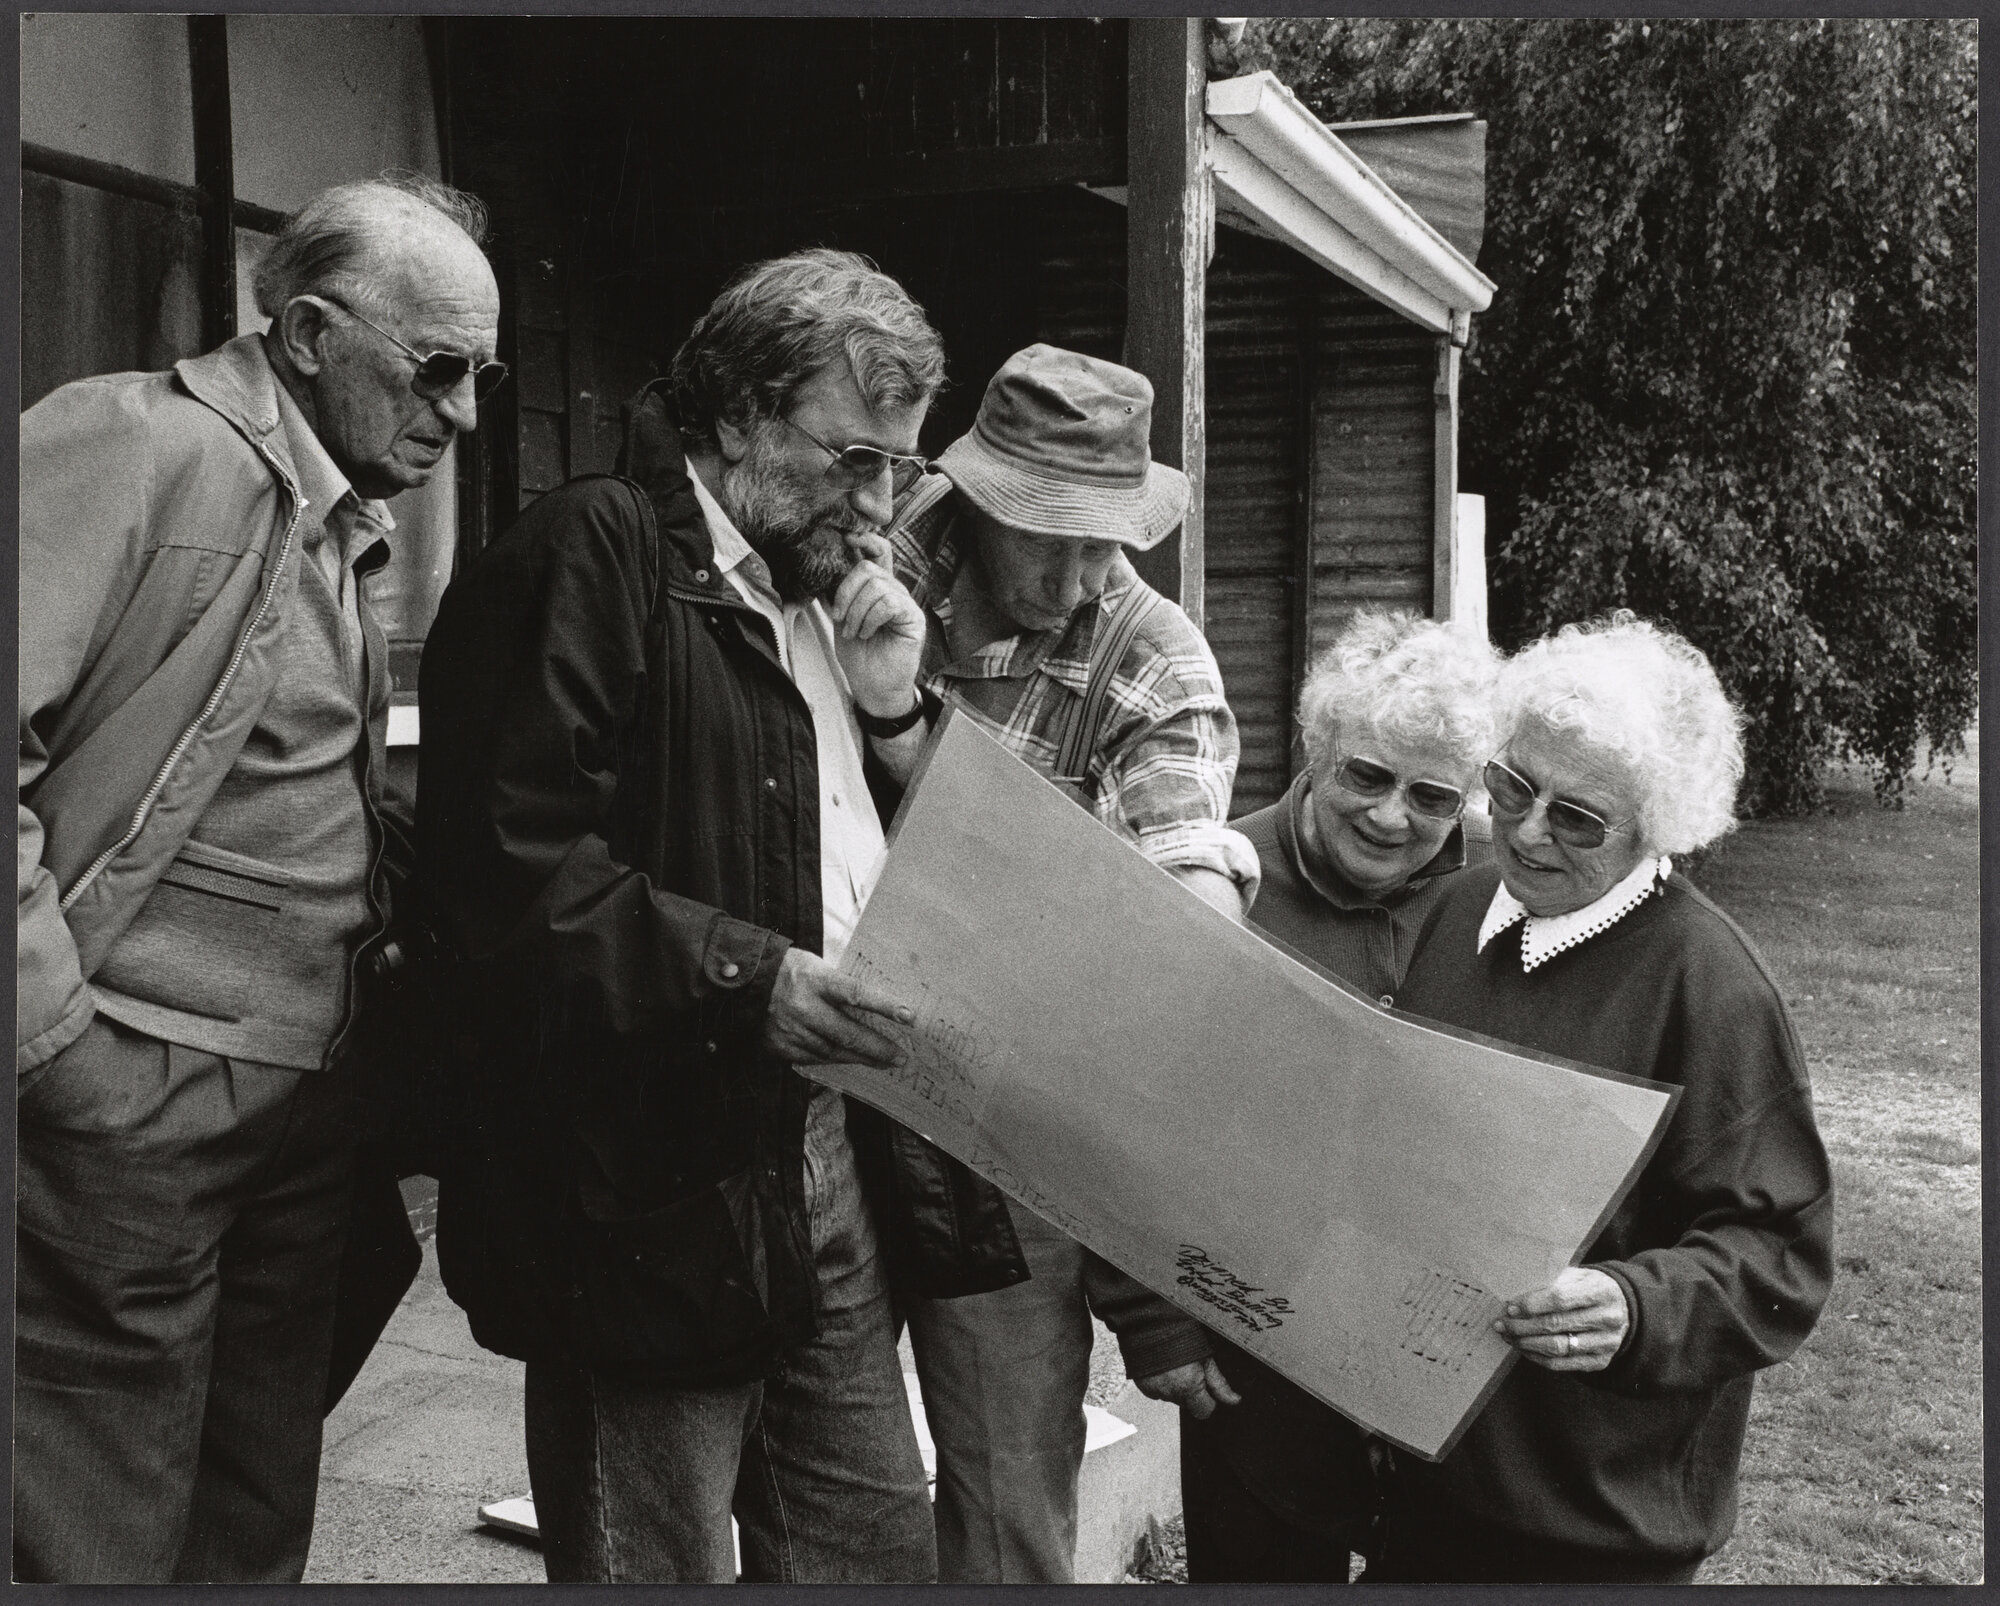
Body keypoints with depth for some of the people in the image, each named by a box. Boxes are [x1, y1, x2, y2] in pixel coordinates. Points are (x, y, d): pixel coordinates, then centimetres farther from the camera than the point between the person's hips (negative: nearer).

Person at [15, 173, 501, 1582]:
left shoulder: (339, 524, 16)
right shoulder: (133, 445, -13)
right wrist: (58, 1036, -19)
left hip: (305, 1101, 8)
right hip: (133, 1106, -8)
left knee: (260, 1520, 19)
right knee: (101, 1544, 5)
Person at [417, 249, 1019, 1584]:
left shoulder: (829, 592, 17)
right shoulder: (596, 551, -10)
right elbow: (505, 858, -20)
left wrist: (891, 711, 3)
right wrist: (740, 973, -24)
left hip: (825, 1150, 8)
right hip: (656, 1179, -8)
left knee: (881, 1549, 16)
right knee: (659, 1561, 7)